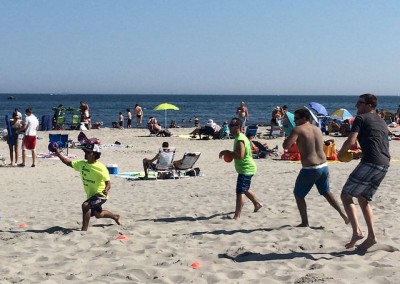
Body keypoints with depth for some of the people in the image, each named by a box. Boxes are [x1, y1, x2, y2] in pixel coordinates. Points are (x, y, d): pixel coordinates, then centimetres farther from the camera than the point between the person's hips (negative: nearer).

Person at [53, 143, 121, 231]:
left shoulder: (100, 168, -22)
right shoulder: (82, 164, -3)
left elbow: (108, 182, -24)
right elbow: (69, 163, 3)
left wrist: (106, 190, -44)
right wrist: (58, 154, -8)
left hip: (100, 195, -8)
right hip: (90, 195, 9)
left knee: (85, 205, -31)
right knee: (98, 214, 26)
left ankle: (84, 229, -23)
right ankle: (115, 217, 55)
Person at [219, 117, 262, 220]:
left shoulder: (240, 140, -22)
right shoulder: (240, 137, 11)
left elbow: (240, 155, -33)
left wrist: (227, 152, -23)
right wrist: (230, 154, 11)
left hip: (246, 169, -11)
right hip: (246, 168, 11)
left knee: (240, 192, -14)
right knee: (245, 189, 28)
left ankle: (237, 216, -16)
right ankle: (257, 204, 46)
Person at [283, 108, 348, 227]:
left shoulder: (298, 130, -11)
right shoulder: (317, 129, 11)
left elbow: (286, 146, -18)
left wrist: (289, 137, 2)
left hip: (310, 169, -7)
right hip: (324, 166, 7)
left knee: (298, 194, 12)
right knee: (326, 192, 26)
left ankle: (305, 223, 13)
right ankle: (343, 214, 21)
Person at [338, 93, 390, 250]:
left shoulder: (361, 118, 1)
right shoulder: (382, 122, 26)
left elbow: (351, 141, -12)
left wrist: (340, 154, 6)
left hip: (370, 163, -8)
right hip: (384, 165, 8)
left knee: (346, 195, -1)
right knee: (363, 199, 19)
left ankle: (357, 231, -13)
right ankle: (371, 236, 12)